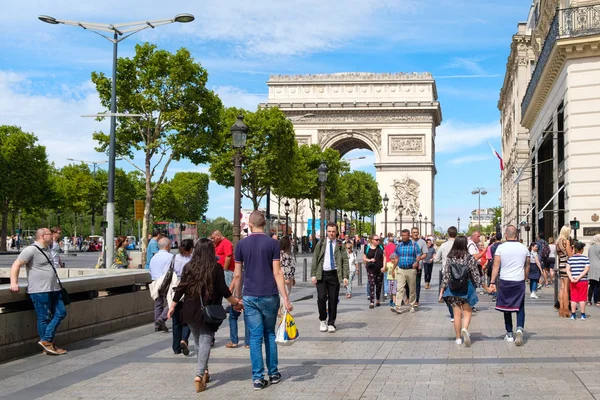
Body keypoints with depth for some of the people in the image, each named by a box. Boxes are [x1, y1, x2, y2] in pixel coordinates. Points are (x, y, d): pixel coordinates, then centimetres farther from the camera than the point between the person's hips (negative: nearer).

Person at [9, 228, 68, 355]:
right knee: (45, 318, -2)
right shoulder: (31, 250, -11)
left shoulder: (47, 249, 16)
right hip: (40, 290, -9)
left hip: (53, 289, 9)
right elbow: (16, 265, -15)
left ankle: (46, 340, 9)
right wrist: (14, 283, -24)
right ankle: (47, 344, 8)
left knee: (61, 312, 5)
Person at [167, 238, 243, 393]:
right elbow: (223, 290, -6)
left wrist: (172, 307, 11)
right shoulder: (216, 268, -5)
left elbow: (181, 288, 2)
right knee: (205, 342, -3)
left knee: (198, 341, 18)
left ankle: (204, 371, 28)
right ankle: (199, 375, -17)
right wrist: (236, 303, 7)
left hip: (190, 311, 3)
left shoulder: (189, 267, 2)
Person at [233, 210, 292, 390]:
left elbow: (237, 275, 2)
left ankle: (258, 378, 1)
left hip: (250, 296, 0)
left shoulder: (241, 244, 1)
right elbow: (277, 272, -8)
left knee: (255, 337, 3)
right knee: (270, 334, 14)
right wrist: (285, 298, -7)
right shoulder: (273, 243, -3)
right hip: (269, 296, 0)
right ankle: (273, 374, 18)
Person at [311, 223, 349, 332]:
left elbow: (345, 261, 2)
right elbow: (315, 259, 7)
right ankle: (322, 320, 13)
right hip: (321, 274, 0)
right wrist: (313, 274, -2)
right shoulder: (320, 244, 7)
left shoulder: (340, 245, 5)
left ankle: (331, 323, 14)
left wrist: (345, 276, -7)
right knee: (321, 297, -8)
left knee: (333, 299, 3)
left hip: (334, 274, 0)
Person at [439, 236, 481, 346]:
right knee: (467, 312, 8)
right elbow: (475, 275, -5)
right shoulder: (469, 258, -9)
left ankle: (458, 338, 13)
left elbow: (446, 275, -3)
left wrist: (442, 290, 4)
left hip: (453, 289, 2)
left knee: (457, 314, 10)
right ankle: (465, 329, -20)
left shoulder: (449, 258, -5)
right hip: (466, 289, -2)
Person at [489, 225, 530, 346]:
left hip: (504, 282, -1)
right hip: (519, 282, 1)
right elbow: (527, 266, 11)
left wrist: (492, 282, -6)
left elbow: (496, 266, -8)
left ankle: (509, 334, 18)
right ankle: (520, 329, -15)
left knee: (507, 309, 11)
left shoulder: (501, 247, -5)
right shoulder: (524, 248, 2)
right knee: (520, 308, 8)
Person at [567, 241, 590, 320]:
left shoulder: (570, 258, 3)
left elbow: (568, 270, -4)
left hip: (572, 282, 2)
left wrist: (571, 278, -11)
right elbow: (586, 270, -13)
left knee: (573, 298, 7)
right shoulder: (585, 258, -4)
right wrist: (579, 277, -16)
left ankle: (573, 315, 9)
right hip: (583, 281, -2)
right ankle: (582, 315, 7)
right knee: (582, 298, 5)